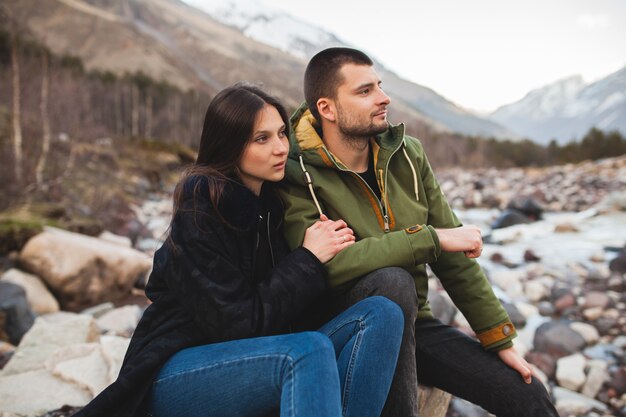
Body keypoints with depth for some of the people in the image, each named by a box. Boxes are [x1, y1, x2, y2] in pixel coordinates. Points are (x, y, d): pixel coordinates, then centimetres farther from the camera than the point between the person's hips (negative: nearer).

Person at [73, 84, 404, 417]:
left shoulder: (275, 201, 4)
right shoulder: (200, 208, -15)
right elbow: (234, 325, -19)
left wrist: (328, 244, -9)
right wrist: (308, 259, -16)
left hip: (256, 359, 7)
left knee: (381, 314, -15)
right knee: (311, 350, -36)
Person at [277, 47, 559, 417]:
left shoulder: (407, 154, 1)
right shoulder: (297, 177, -16)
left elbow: (454, 254, 3)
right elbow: (326, 262, -31)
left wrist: (500, 338, 2)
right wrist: (430, 238, -26)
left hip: (411, 322, 4)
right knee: (392, 282, -35)